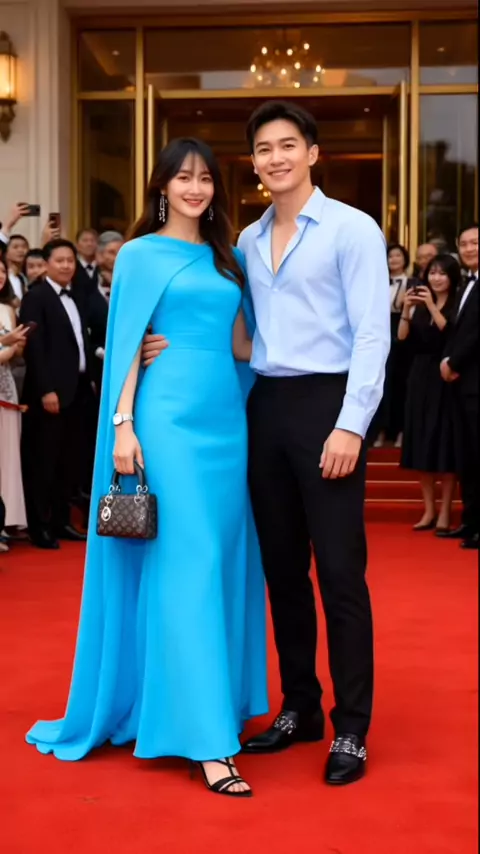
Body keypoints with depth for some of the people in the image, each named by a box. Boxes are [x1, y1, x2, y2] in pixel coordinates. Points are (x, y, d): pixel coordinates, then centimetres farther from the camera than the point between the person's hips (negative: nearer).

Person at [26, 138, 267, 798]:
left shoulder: (226, 259, 16)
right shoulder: (141, 254, 2)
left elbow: (241, 345, 15)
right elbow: (127, 345, -3)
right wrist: (123, 425, -12)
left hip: (224, 417, 6)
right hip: (168, 417, -6)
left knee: (220, 561, 8)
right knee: (184, 565, -8)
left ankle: (218, 700, 22)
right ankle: (204, 738, -8)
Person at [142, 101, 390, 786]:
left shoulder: (352, 229, -4)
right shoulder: (248, 242, 13)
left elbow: (372, 335, -10)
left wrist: (351, 424, -17)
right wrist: (178, 347, -3)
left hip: (326, 404, -6)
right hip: (265, 406, 6)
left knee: (339, 569, -3)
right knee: (281, 565, 11)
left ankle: (351, 729, 8)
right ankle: (299, 708, 24)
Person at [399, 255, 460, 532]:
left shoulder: (459, 304, -4)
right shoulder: (420, 306, 10)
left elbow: (452, 335, -18)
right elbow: (402, 337, 2)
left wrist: (432, 307, -20)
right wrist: (407, 309, -11)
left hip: (445, 379, -5)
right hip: (420, 378, 5)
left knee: (446, 444, -2)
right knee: (422, 443, 6)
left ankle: (445, 513, 4)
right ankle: (429, 510, 14)